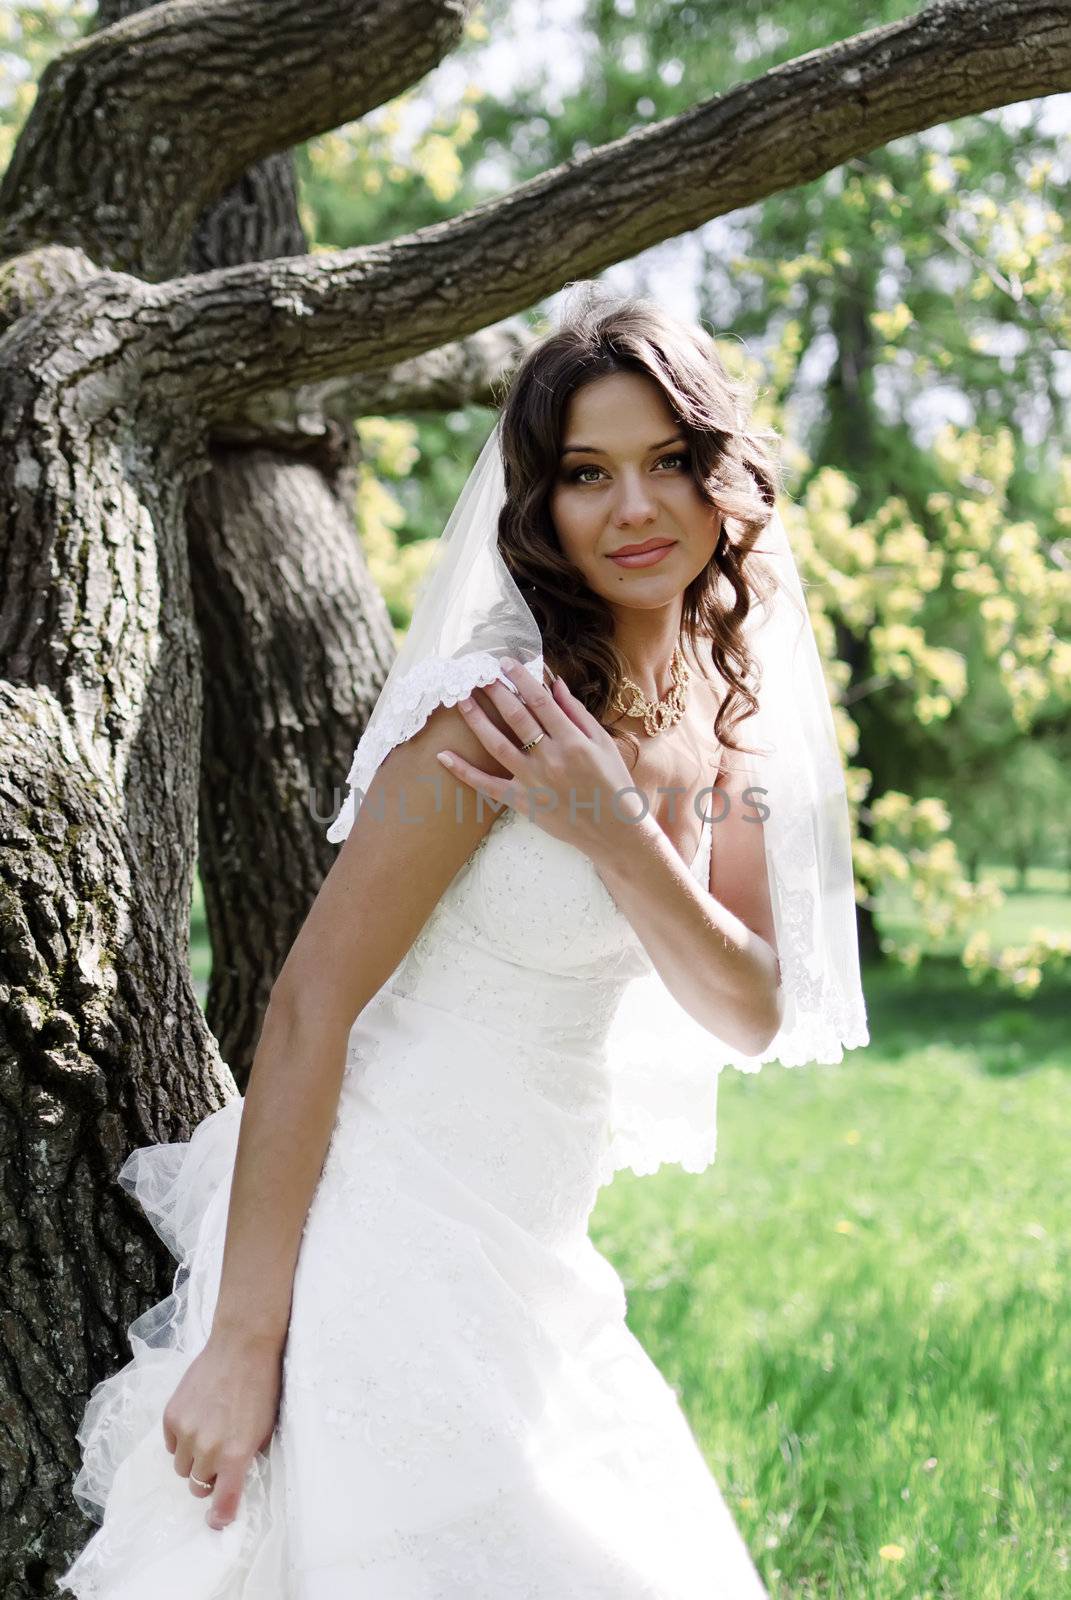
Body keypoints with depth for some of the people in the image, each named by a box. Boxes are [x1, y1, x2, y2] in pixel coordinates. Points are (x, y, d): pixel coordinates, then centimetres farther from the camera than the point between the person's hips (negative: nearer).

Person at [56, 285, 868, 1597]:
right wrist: (242, 1339, -20)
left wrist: (614, 838, -18)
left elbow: (753, 1016, 0)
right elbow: (308, 1009, -19)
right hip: (390, 1253, -8)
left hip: (530, 1271, 8)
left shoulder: (718, 714, 5)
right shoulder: (499, 704, -19)